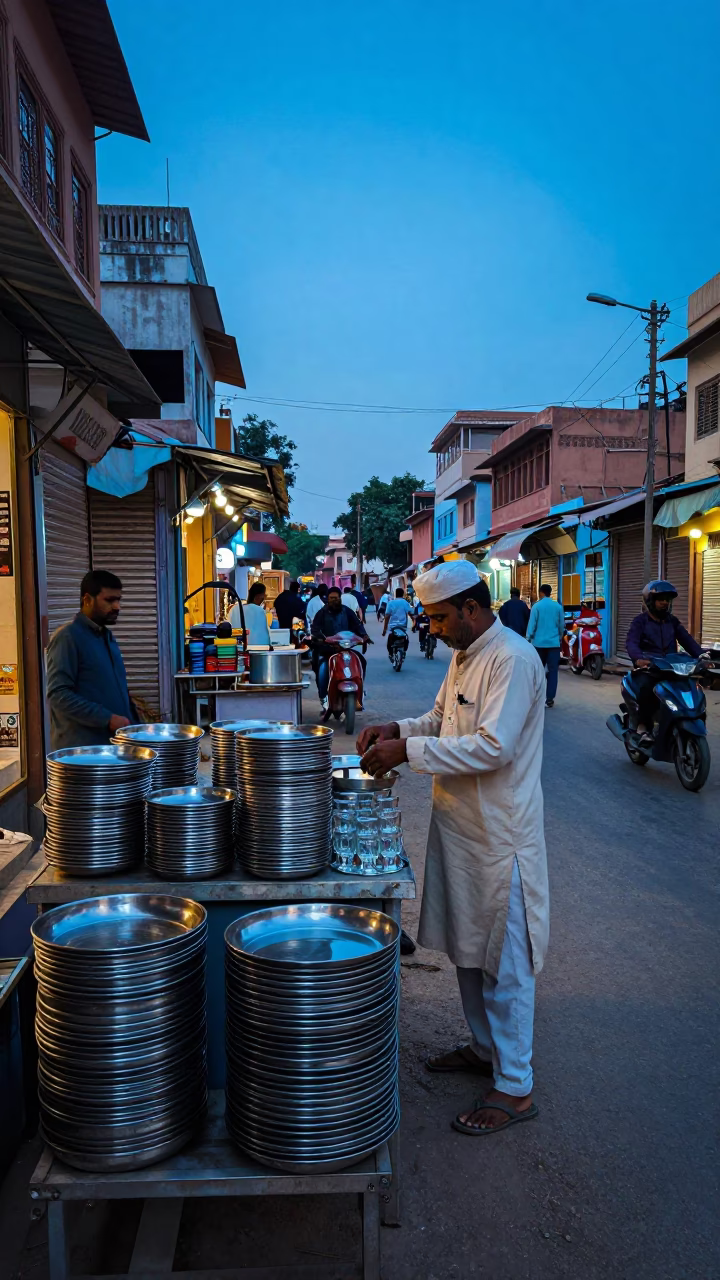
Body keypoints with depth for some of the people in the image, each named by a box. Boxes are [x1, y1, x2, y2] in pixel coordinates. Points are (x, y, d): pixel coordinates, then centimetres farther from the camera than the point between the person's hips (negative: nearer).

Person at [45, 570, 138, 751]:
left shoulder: (107, 635, 16)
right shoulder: (67, 637, -10)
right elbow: (58, 695, -19)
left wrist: (134, 723, 12)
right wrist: (107, 719, -21)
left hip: (116, 742, 8)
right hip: (82, 749, -8)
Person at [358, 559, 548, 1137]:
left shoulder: (513, 659, -21)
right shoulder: (464, 655, 10)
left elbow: (493, 746, -27)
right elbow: (442, 719, 19)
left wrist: (409, 752, -25)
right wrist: (399, 729, 0)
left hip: (499, 834, -9)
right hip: (460, 824, 10)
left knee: (503, 960, 2)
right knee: (468, 948, 21)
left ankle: (515, 1088, 16)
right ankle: (486, 1048, 39)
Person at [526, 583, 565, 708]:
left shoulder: (536, 606, -4)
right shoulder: (558, 607, 3)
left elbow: (532, 625, -6)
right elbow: (562, 625, 9)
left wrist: (527, 639, 0)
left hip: (539, 643, -1)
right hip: (554, 643, 1)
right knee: (552, 671, 2)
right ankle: (549, 699, -2)